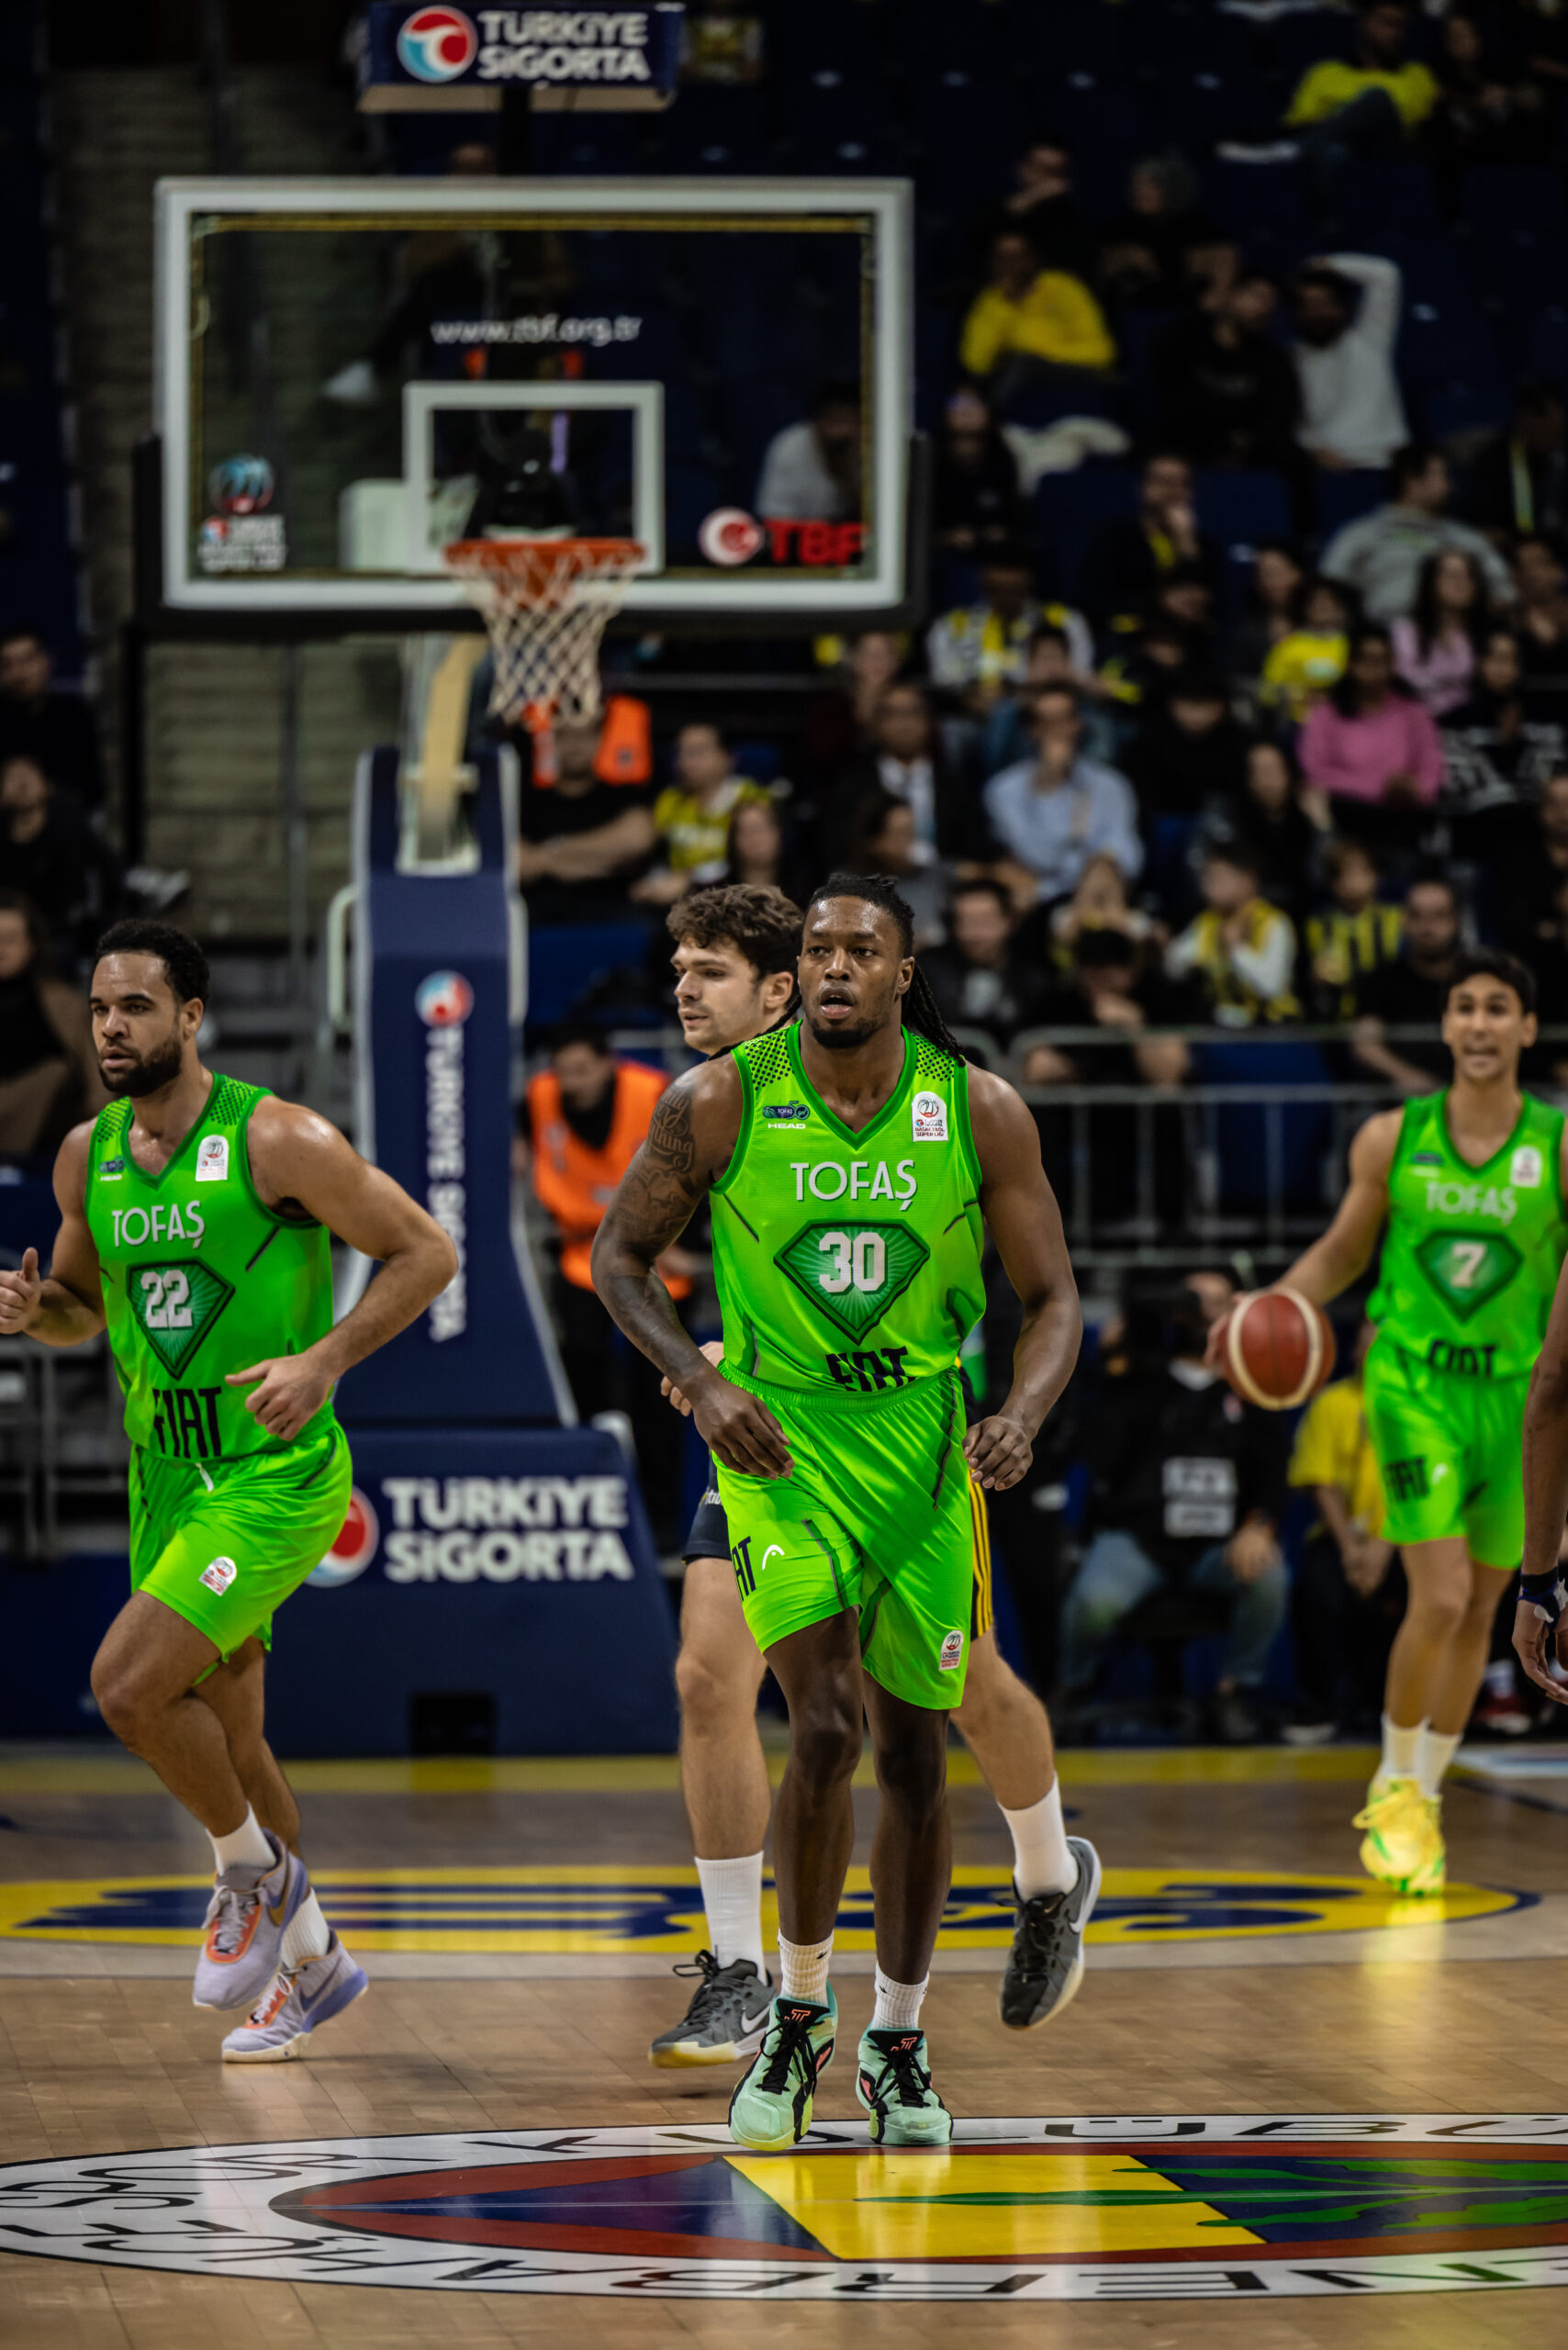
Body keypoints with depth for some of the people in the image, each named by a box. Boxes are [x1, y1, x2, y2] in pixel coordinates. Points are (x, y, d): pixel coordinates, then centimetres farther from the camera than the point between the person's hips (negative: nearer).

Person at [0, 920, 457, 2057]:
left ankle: (256, 1873, 3)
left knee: (129, 1682, -21)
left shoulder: (277, 1140, -14)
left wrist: (326, 1358, -21)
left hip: (276, 1473, -7)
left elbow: (427, 1251, -10)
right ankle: (311, 1958, 33)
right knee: (226, 1739, 15)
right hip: (165, 1479, 7)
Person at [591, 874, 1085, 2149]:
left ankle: (899, 2047, 24)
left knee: (914, 1750, 8)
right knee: (827, 1727, -17)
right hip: (779, 1436, -2)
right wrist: (702, 1386, -13)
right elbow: (621, 1255, 1)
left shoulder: (982, 1113, -8)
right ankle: (798, 2016, 4)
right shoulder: (721, 1101, -10)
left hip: (922, 1436, 2)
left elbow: (1053, 1299, -1)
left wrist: (1022, 1417, -20)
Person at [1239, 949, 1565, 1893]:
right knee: (1441, 1599, -14)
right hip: (1414, 1385, -2)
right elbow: (1344, 1250, 10)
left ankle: (1426, 1796, 27)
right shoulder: (1391, 1140, -2)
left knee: (1481, 1607, 9)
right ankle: (1395, 1787, 6)